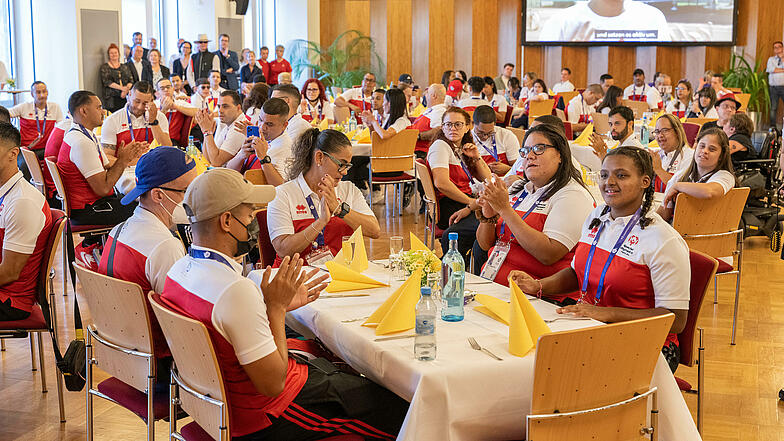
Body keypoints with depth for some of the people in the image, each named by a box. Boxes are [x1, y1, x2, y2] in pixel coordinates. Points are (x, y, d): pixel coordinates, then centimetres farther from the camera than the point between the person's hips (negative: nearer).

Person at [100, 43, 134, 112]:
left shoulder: (124, 67, 17)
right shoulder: (104, 67, 5)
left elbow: (131, 80, 9)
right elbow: (106, 82, -7)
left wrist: (126, 90, -11)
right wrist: (122, 88, -17)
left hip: (125, 98, 3)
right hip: (111, 99, -3)